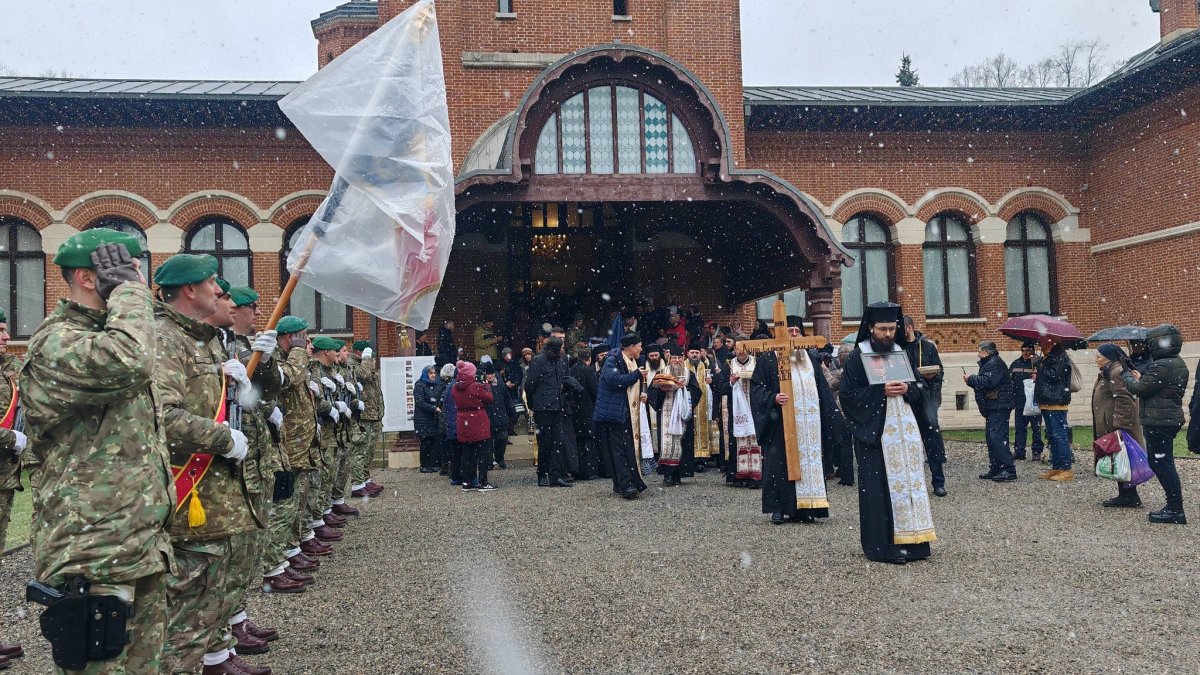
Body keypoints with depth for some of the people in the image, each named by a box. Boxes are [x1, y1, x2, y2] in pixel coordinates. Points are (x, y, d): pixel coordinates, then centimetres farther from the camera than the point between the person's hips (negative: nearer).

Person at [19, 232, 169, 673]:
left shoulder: (103, 334, 17)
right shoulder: (56, 343, -14)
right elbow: (128, 360, -38)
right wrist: (128, 287, -22)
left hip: (142, 545, 9)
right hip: (94, 557, -9)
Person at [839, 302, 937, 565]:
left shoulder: (902, 353, 13)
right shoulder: (858, 356, -2)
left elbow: (921, 388, 16)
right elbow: (847, 394, -7)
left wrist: (907, 389, -6)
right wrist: (881, 391, -15)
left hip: (905, 430, 5)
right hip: (876, 432, -5)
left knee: (909, 480, 5)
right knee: (880, 488, -6)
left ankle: (910, 540, 12)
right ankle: (884, 545, -1)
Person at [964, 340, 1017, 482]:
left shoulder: (995, 363, -13)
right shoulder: (990, 363, 21)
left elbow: (987, 381, -24)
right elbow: (985, 382, 19)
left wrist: (970, 379, -12)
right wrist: (972, 380, 6)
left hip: (999, 406, -11)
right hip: (993, 407, 11)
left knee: (997, 437, -14)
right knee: (990, 437, 13)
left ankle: (1009, 470, -13)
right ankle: (995, 469, 18)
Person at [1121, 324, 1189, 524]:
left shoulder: (1162, 366, -20)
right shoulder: (1178, 364, 13)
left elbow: (1138, 389, -17)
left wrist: (1126, 376, 1)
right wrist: (1141, 378, 13)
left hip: (1159, 422, -10)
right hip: (1172, 418, 11)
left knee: (1162, 464, -5)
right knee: (1160, 462, 16)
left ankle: (1176, 510, -2)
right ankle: (1174, 506, 21)